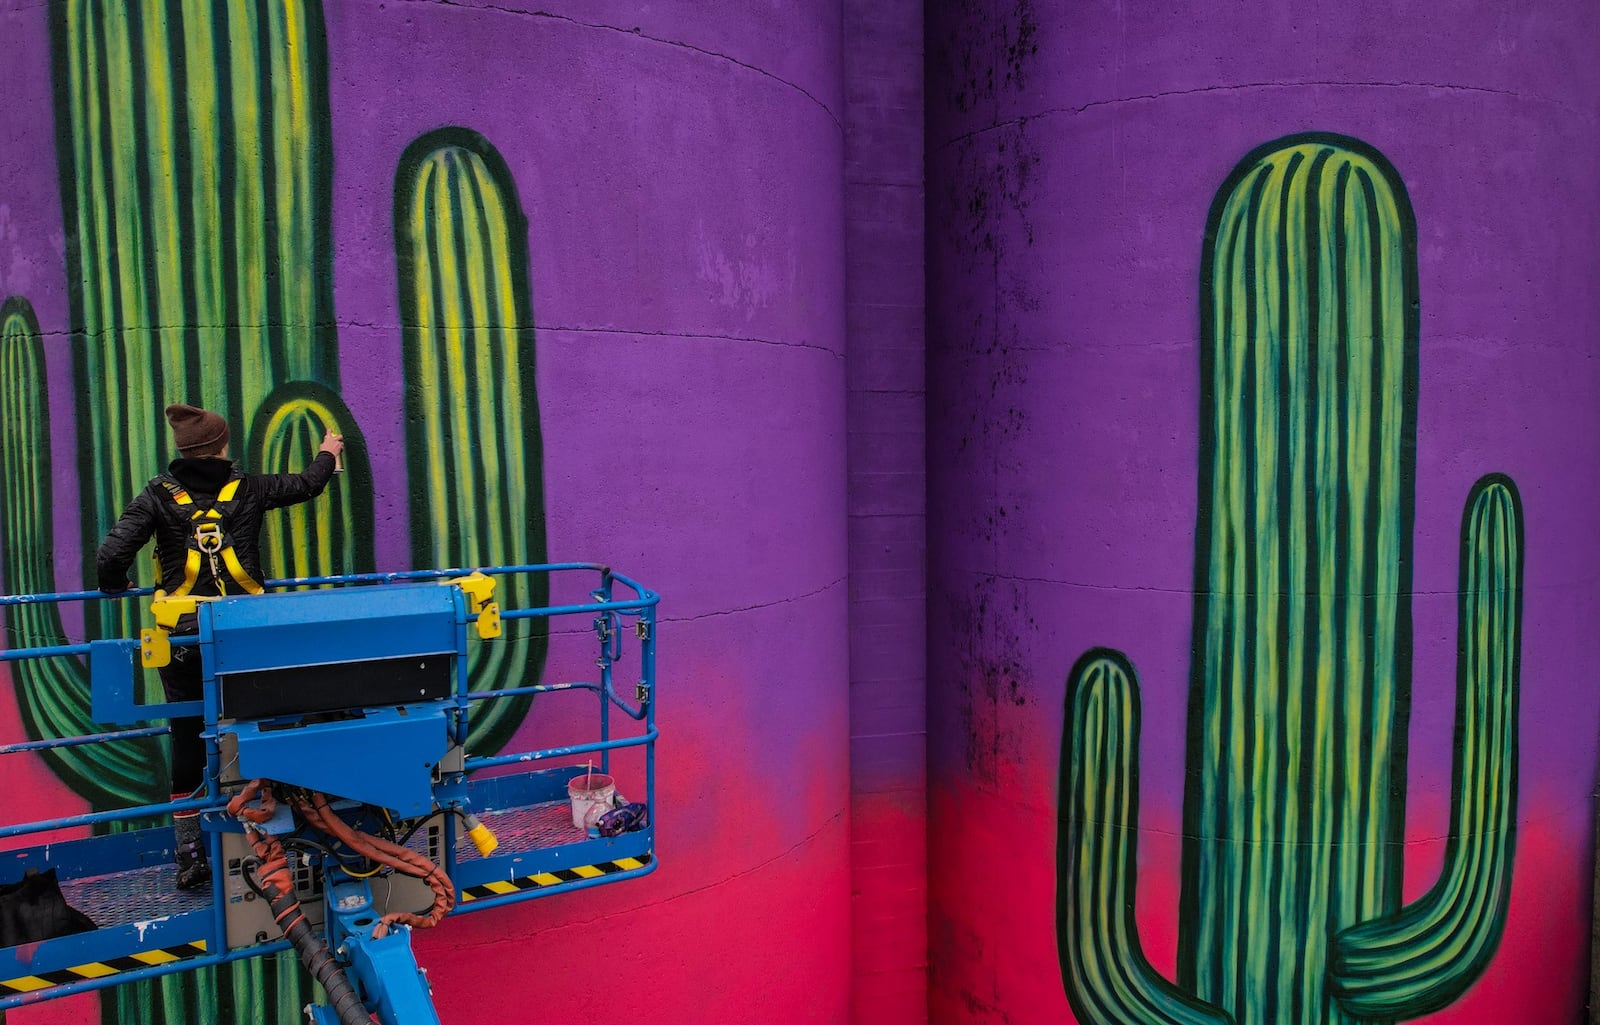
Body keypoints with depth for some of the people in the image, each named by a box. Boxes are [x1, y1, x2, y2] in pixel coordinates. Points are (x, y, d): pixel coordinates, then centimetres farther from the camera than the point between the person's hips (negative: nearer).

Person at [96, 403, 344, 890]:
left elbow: (112, 555, -11)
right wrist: (327, 454, 38)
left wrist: (115, 587, 11)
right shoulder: (246, 488, 1)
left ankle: (190, 855, 13)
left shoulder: (159, 495, -2)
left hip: (182, 637, 0)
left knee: (187, 739, 8)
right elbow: (307, 485, 18)